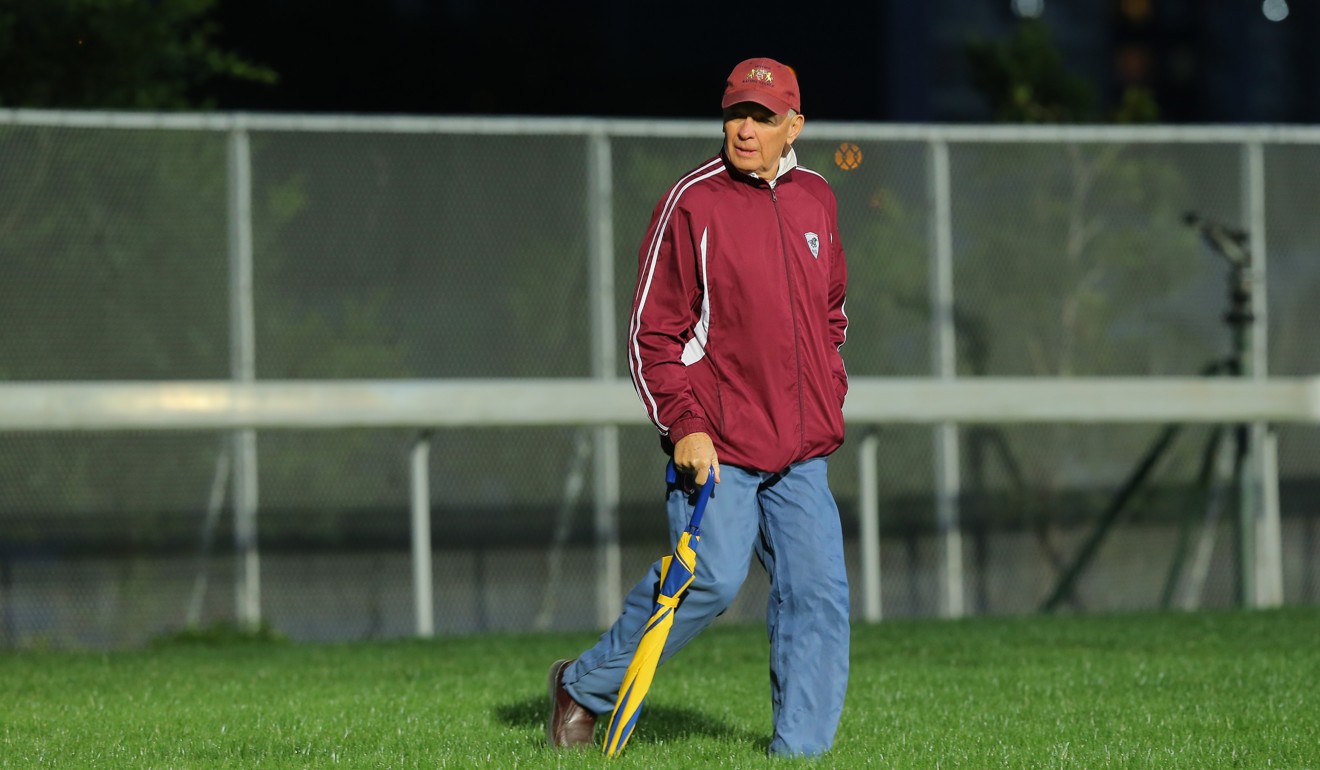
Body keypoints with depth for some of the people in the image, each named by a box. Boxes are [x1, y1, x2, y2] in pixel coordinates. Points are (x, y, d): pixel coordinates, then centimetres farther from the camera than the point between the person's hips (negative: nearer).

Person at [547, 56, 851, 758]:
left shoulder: (815, 199, 11)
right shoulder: (693, 203, -7)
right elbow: (653, 331, -7)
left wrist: (828, 394, 16)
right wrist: (684, 424, -15)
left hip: (801, 449, 6)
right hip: (715, 442, -6)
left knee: (818, 592, -2)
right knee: (710, 579, -12)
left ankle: (801, 748, 3)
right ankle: (584, 687, 8)